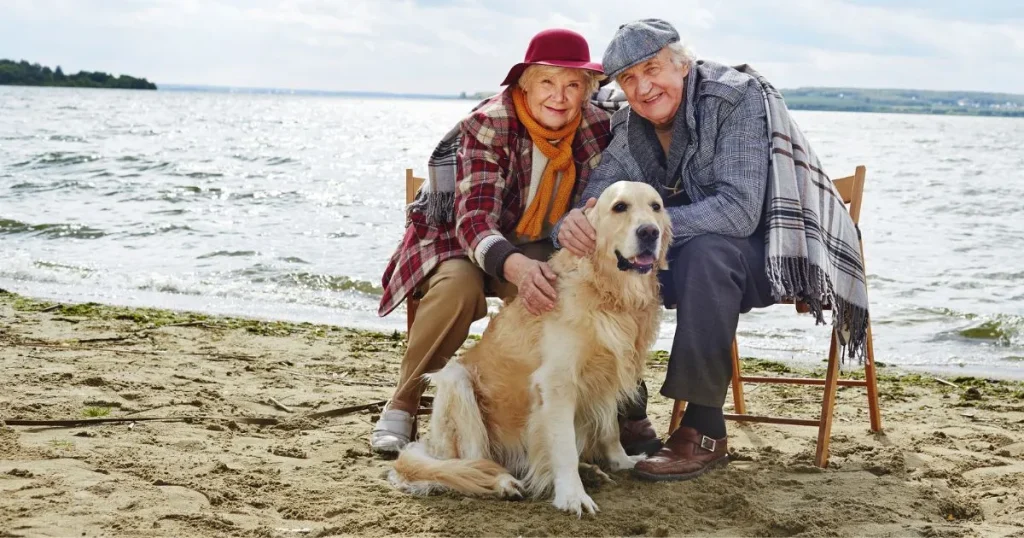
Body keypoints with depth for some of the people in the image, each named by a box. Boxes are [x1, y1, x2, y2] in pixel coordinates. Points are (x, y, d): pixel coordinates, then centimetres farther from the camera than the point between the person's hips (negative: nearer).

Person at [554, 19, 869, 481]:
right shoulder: (630, 128, -1)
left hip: (775, 255, -6)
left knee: (703, 252, -36)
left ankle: (705, 431, -27)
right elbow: (592, 203, -7)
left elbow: (738, 211, -31)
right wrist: (570, 226, -32)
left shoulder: (739, 97, -21)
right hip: (694, 258, 7)